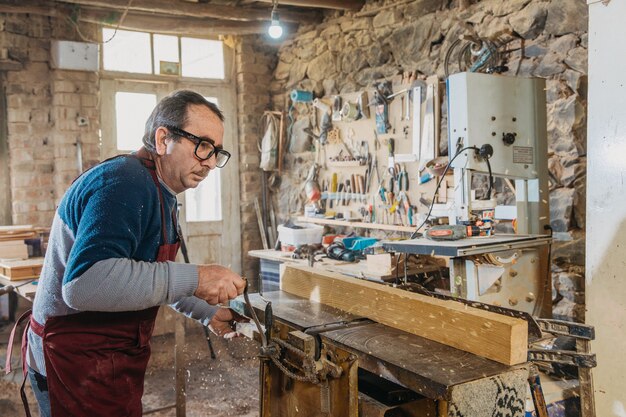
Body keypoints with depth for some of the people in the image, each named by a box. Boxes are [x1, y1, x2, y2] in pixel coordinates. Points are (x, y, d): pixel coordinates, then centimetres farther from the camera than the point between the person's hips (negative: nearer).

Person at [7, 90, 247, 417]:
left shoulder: (160, 193, 11)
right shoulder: (125, 183, -23)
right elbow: (85, 284, -36)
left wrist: (208, 313, 21)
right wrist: (194, 279, -33)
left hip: (112, 359, 10)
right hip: (77, 365, -10)